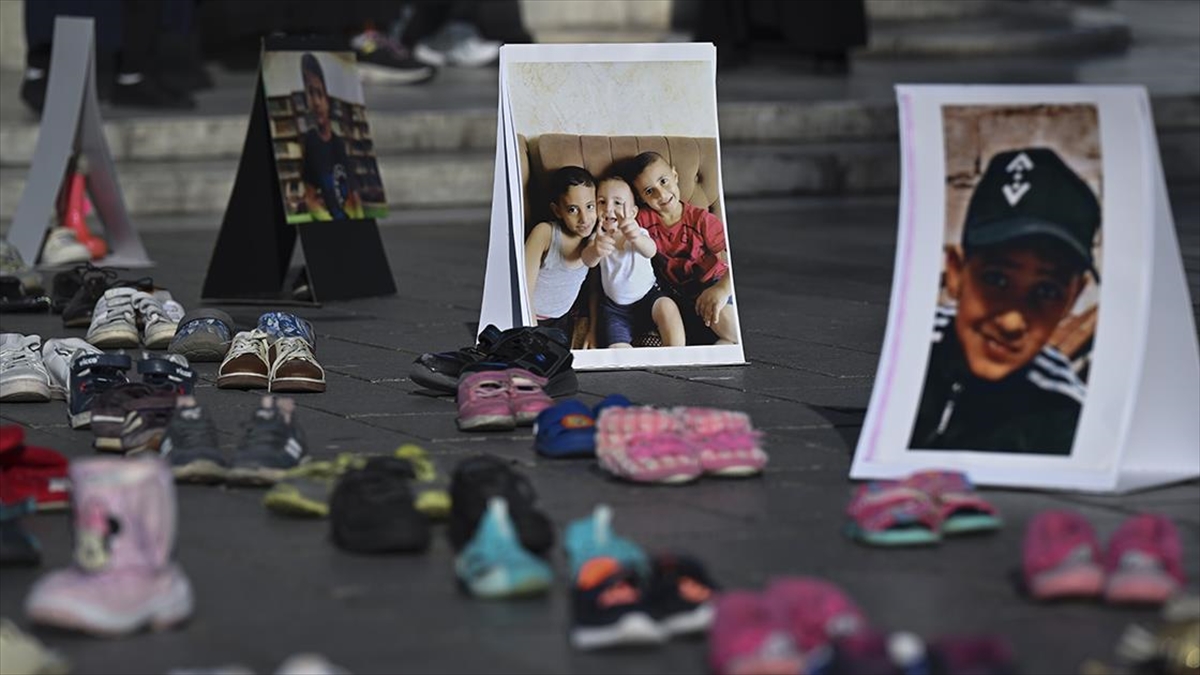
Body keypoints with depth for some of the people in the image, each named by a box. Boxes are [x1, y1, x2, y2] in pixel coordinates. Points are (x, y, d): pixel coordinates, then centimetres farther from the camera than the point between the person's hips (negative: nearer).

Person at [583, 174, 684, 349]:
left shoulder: (638, 234, -10)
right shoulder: (599, 238, -6)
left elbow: (650, 251, -35)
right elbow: (588, 260, -30)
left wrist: (636, 238, -61)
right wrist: (595, 251, -57)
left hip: (647, 296, 0)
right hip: (615, 307, 0)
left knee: (667, 307, -31)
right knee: (617, 352, -23)